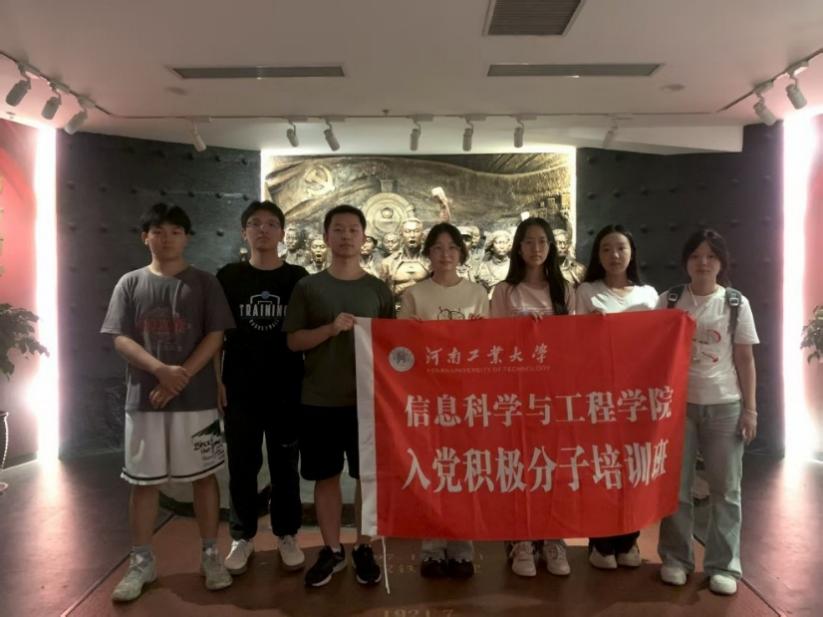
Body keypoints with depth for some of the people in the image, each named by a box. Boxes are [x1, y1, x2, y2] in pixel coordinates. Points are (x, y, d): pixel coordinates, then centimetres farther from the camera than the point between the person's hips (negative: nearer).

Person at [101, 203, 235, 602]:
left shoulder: (204, 283, 3)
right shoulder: (130, 283, 6)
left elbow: (215, 336, -3)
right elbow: (120, 339, -1)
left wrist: (181, 378, -13)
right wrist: (161, 369, -16)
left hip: (196, 400, -1)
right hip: (143, 399, 1)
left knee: (203, 476, 7)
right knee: (143, 481, 9)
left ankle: (210, 555, 20)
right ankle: (141, 562, 24)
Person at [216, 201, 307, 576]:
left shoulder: (298, 278, 2)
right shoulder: (228, 277, 2)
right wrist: (216, 380, -2)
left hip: (286, 387, 0)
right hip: (240, 387, 0)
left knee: (284, 464, 10)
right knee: (242, 465, 9)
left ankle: (287, 535, 24)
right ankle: (242, 536, 25)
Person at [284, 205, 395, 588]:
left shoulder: (378, 290, 4)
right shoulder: (308, 287, 3)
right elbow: (293, 341, -1)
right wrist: (331, 329, -18)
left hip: (367, 398, 0)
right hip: (319, 400, 0)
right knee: (325, 476, 9)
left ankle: (363, 549, 24)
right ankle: (331, 550, 25)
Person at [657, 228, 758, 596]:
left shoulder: (736, 303, 2)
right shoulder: (669, 301, 1)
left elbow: (745, 360, 4)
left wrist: (750, 408, -1)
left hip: (724, 405, 0)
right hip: (677, 403, 0)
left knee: (725, 488, 7)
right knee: (675, 485, 7)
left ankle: (723, 565, 20)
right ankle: (675, 558, 22)